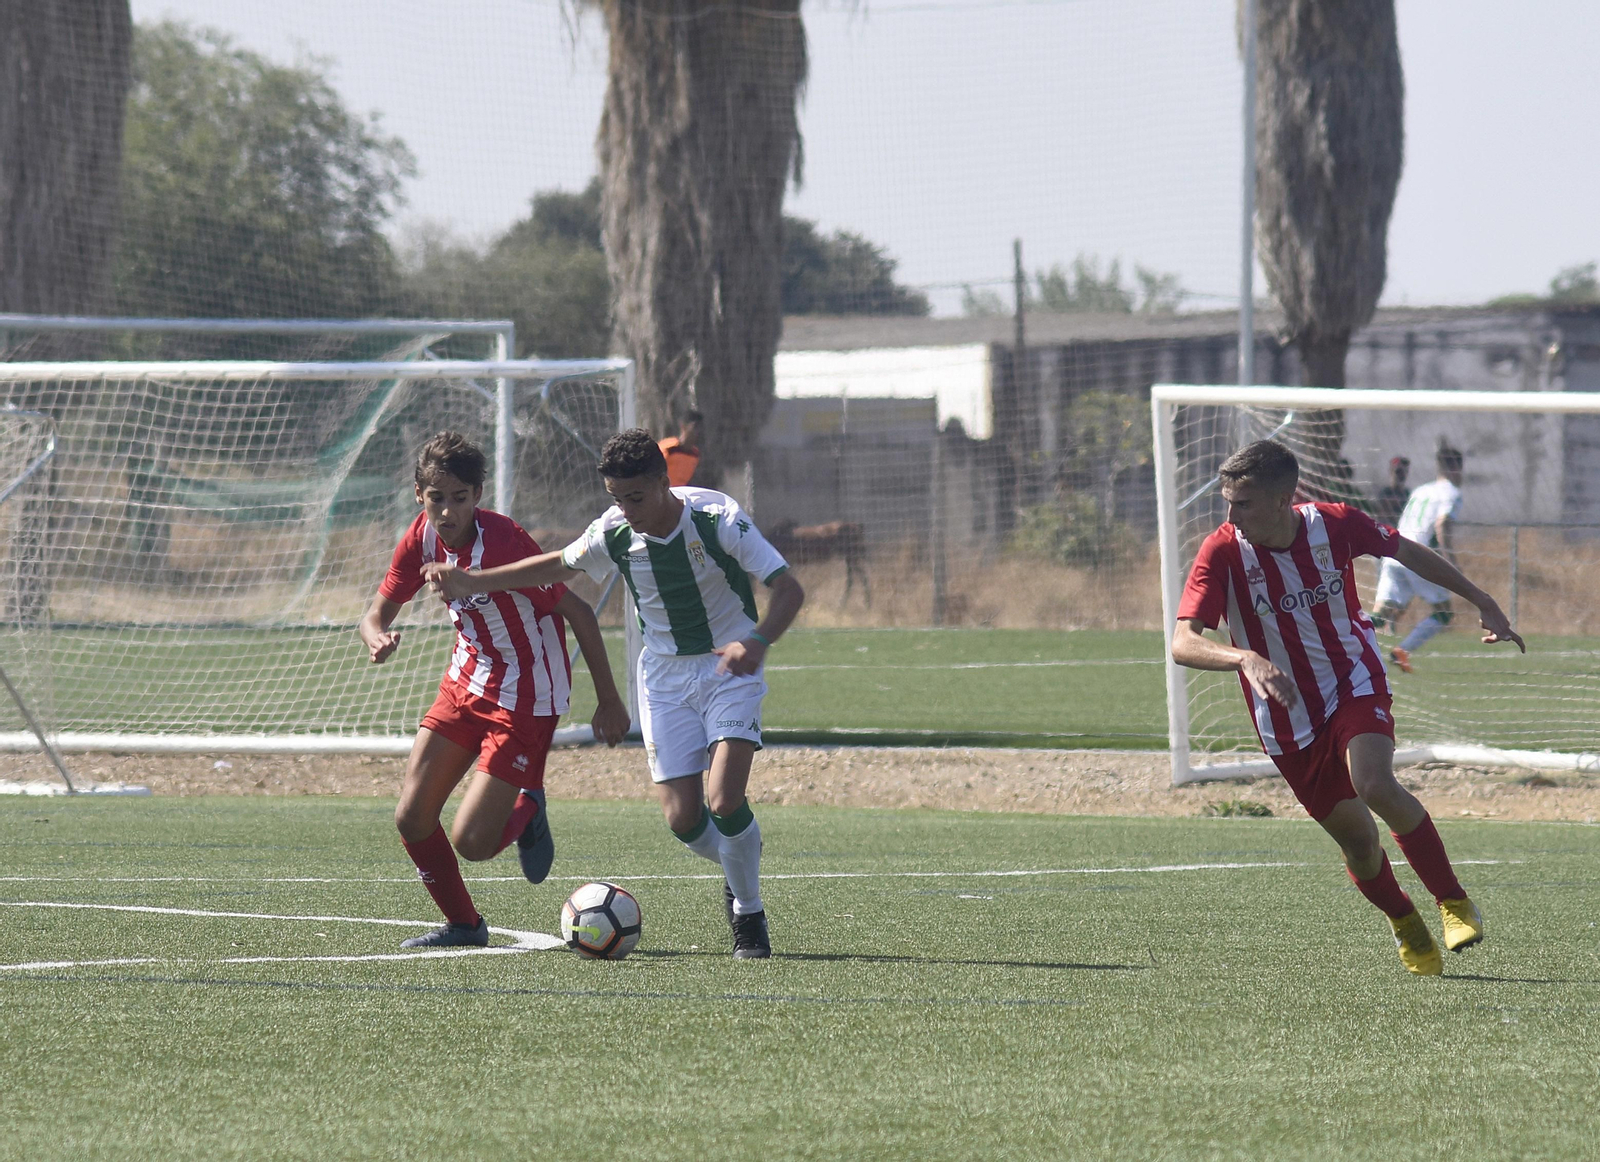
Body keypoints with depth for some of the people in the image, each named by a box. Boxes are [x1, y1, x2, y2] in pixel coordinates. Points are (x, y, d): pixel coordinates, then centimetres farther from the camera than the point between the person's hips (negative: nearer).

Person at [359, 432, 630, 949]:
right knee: (412, 820, 0)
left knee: (472, 842, -10)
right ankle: (463, 925, 21)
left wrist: (609, 700, -14)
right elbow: (376, 615, 2)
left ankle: (528, 811, 23)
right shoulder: (423, 539, -7)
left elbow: (578, 612, -19)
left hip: (525, 701, -7)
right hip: (465, 684, 7)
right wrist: (379, 640, -25)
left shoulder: (503, 542, -27)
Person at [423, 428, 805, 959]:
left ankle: (749, 914, 2)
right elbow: (559, 565, 11)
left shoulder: (717, 518, -22)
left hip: (729, 667, -4)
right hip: (665, 674, 4)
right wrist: (470, 582, 8)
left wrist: (756, 641, -42)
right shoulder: (613, 533, -10)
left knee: (724, 801, -21)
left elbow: (789, 589, -23)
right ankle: (738, 868, 28)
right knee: (683, 818, -6)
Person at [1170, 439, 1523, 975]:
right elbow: (1183, 643, -29)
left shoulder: (1336, 525, -14)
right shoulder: (1223, 552, -19)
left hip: (1354, 684, -1)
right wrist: (1247, 660, -48)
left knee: (1375, 787, -28)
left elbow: (1406, 551, 7)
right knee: (1356, 839, 2)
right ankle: (1405, 925, 33)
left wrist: (1483, 603, 12)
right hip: (1288, 721, 1)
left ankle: (1454, 903, -11)